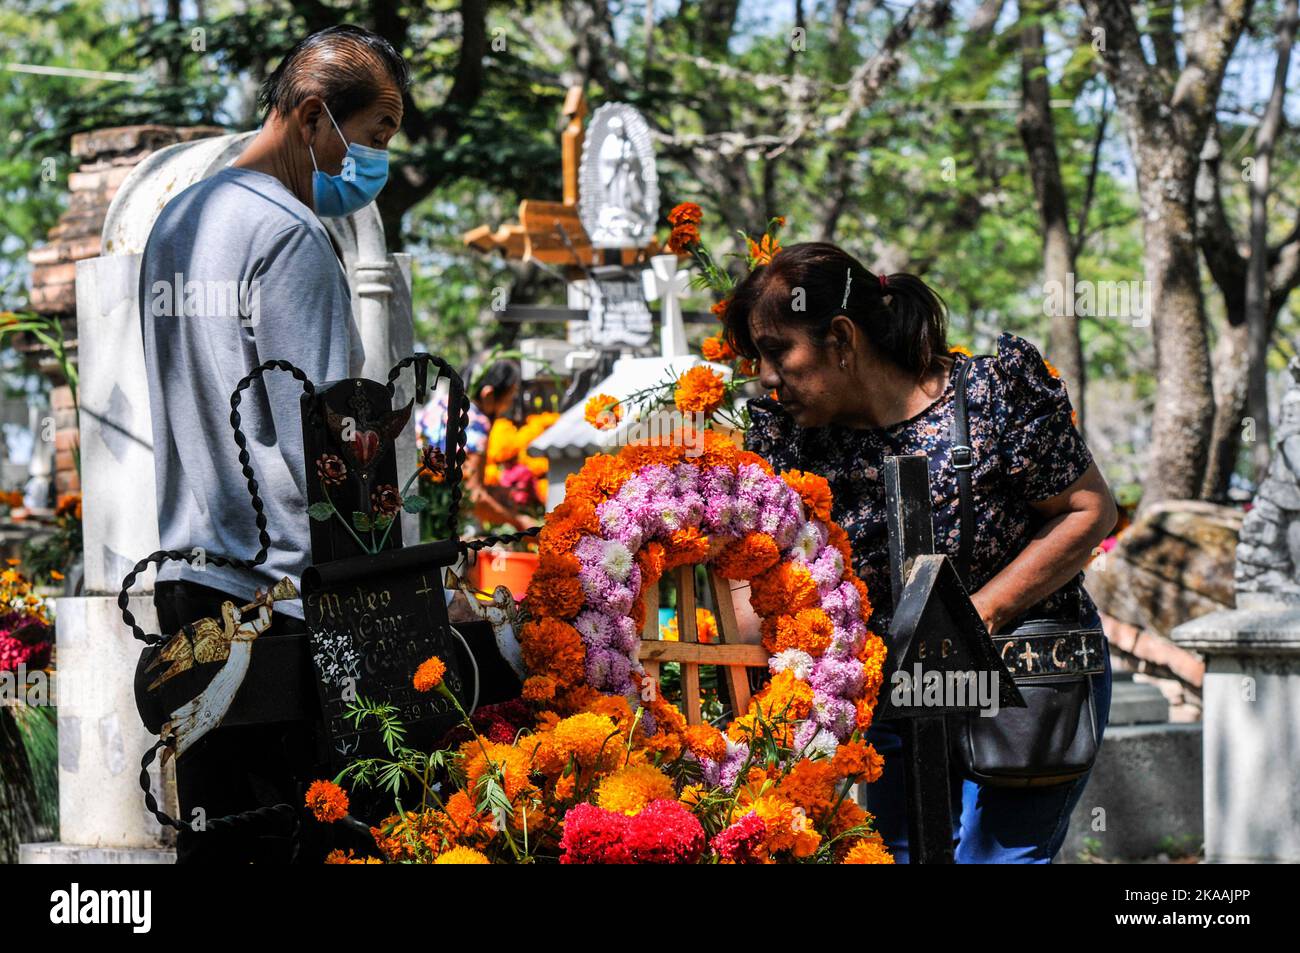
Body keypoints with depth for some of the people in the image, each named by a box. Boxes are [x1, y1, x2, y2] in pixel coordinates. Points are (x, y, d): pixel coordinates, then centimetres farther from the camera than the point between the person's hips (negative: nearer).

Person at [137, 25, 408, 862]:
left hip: (187, 580, 9)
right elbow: (318, 444, -17)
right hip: (284, 590, -9)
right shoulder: (291, 235, -12)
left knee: (211, 836, 11)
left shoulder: (175, 223, 17)